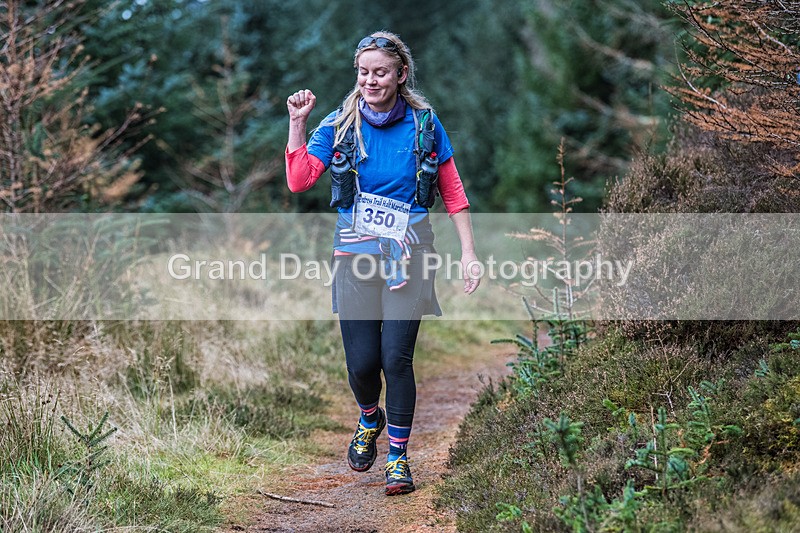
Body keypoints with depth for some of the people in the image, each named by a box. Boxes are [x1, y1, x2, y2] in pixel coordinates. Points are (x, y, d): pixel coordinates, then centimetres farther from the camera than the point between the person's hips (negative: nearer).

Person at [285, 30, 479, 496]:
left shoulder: (423, 122, -1)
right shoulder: (340, 125, 0)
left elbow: (452, 189, 4)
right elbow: (298, 181, -7)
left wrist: (469, 251, 0)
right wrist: (297, 124, -12)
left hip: (408, 253, -1)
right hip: (356, 252, 1)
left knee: (396, 357, -8)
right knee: (361, 361, 1)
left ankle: (398, 453, 10)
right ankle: (370, 419, 35)